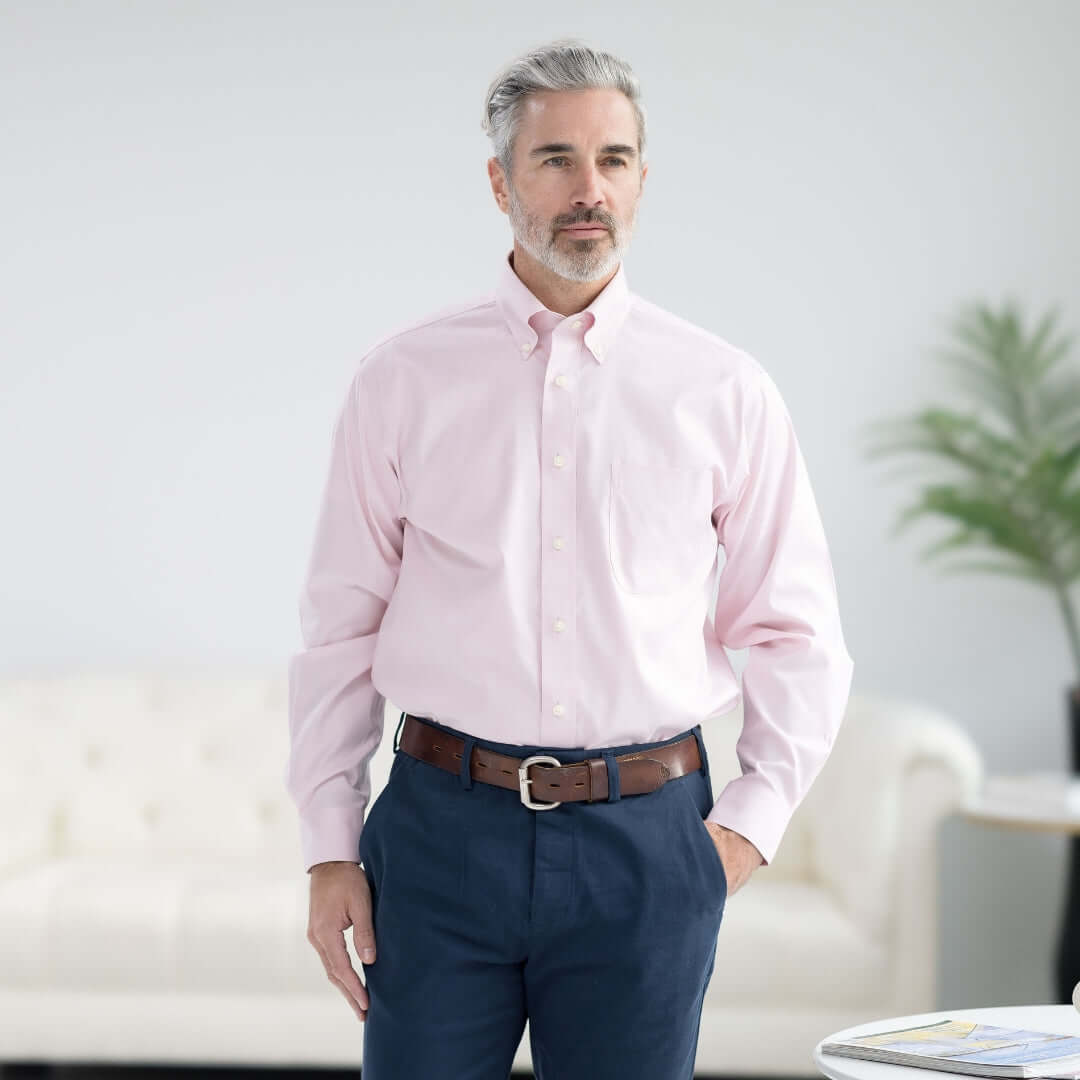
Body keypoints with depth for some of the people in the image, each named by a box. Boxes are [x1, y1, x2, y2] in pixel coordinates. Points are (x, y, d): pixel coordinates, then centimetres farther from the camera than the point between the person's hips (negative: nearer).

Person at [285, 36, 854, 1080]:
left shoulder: (724, 392, 5)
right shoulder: (404, 379, 4)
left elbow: (799, 635, 10)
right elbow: (340, 629, 6)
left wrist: (750, 821, 0)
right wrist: (330, 847, 2)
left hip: (645, 839, 1)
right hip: (445, 827, 0)